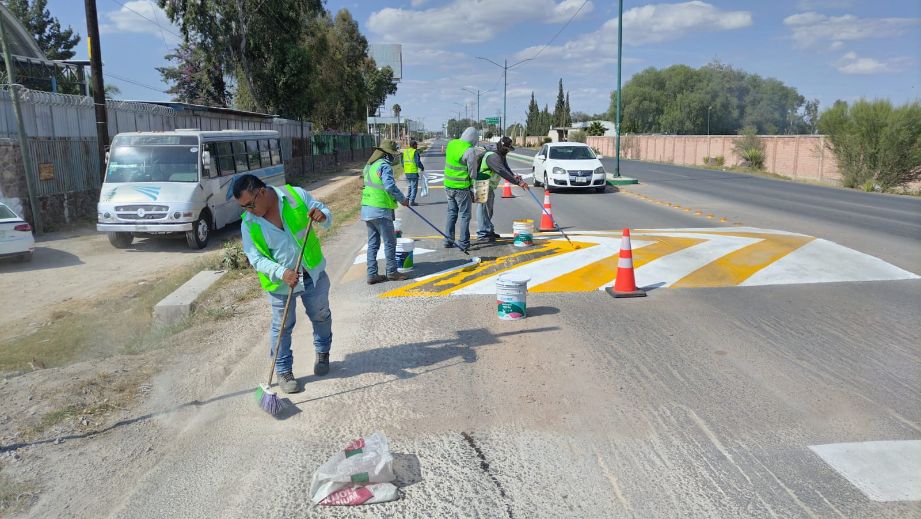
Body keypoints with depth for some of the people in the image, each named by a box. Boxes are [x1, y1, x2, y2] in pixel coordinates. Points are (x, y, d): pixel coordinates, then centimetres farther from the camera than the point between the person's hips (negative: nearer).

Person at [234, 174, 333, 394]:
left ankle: (323, 353, 45)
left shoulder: (295, 195, -14)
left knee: (321, 316, 19)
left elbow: (326, 215, -5)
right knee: (282, 327, 8)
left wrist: (322, 216, -31)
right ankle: (283, 372, 27)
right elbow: (256, 258, -11)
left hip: (314, 274, 1)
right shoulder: (249, 223, -13)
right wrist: (281, 272, -28)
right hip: (281, 283, -1)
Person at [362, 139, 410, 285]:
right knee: (390, 242, 4)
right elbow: (390, 186, -23)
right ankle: (392, 273, 13)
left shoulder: (369, 165, 15)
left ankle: (372, 274, 13)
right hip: (380, 210, -9)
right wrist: (403, 199, -11)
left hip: (367, 209, 9)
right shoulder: (384, 165, -12)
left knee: (373, 243, 12)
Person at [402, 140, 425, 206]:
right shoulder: (415, 152, -11)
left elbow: (403, 162, 13)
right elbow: (418, 162, -15)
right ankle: (411, 201, 0)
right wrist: (422, 168, 1)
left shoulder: (405, 151, 10)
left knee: (410, 185, 21)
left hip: (407, 172, 7)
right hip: (413, 172, -7)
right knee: (414, 187, 1)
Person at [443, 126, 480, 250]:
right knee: (465, 215, 5)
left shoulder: (451, 144, 4)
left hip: (448, 185, 6)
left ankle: (448, 240, 20)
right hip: (462, 188, -6)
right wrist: (474, 189, -1)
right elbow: (472, 173, -11)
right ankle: (464, 243, 8)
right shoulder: (470, 150, -16)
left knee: (451, 213, 18)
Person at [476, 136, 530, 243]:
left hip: (489, 187, 11)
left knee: (488, 209, 20)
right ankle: (482, 235, -3)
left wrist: (513, 176, -18)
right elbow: (503, 172, -34)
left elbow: (506, 169, 3)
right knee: (484, 209, -7)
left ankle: (489, 231, 32)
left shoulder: (502, 156, 9)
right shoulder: (493, 157, -26)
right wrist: (518, 182, -37)